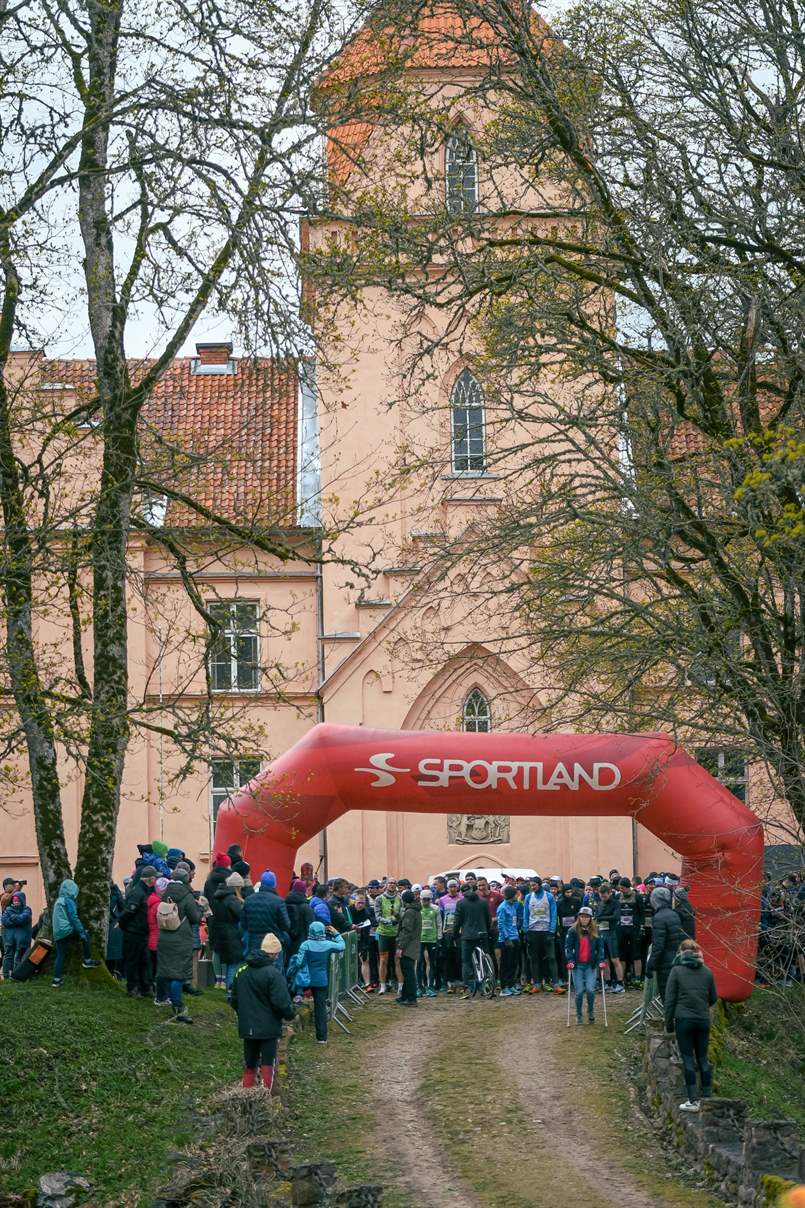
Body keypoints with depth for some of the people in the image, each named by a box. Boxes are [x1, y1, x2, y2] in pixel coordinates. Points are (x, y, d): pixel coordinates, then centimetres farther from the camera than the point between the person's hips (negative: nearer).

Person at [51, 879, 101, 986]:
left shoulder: (58, 900, 18)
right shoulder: (68, 900, -8)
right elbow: (74, 918, -14)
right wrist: (81, 932, -12)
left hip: (57, 933, 8)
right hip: (67, 930, -8)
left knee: (60, 956, 11)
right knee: (85, 937, 11)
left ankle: (56, 979, 8)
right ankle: (87, 961, 11)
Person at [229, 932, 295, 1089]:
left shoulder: (242, 970, 3)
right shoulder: (273, 974, -18)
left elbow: (233, 997, 12)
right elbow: (282, 1002, -19)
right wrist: (290, 1015, 0)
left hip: (247, 1027, 6)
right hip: (268, 1027, -6)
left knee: (249, 1064, 16)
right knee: (267, 1064, 3)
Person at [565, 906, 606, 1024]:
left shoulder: (595, 932, 6)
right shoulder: (573, 931, -2)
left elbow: (600, 947, 9)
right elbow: (568, 947, -1)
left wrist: (601, 960, -3)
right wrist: (570, 960, -12)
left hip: (591, 965, 1)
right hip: (577, 965, -1)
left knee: (590, 989, -12)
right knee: (579, 991, -3)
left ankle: (591, 1010, 15)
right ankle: (578, 1015, 16)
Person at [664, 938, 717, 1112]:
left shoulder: (677, 971, -5)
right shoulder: (707, 972, 5)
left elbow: (669, 999, -5)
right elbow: (713, 998, 13)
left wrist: (668, 1023, 3)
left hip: (684, 1020, -3)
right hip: (703, 1020, 3)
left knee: (688, 1059, 1)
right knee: (703, 1058, 13)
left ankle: (693, 1101, 0)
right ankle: (707, 1097, 14)